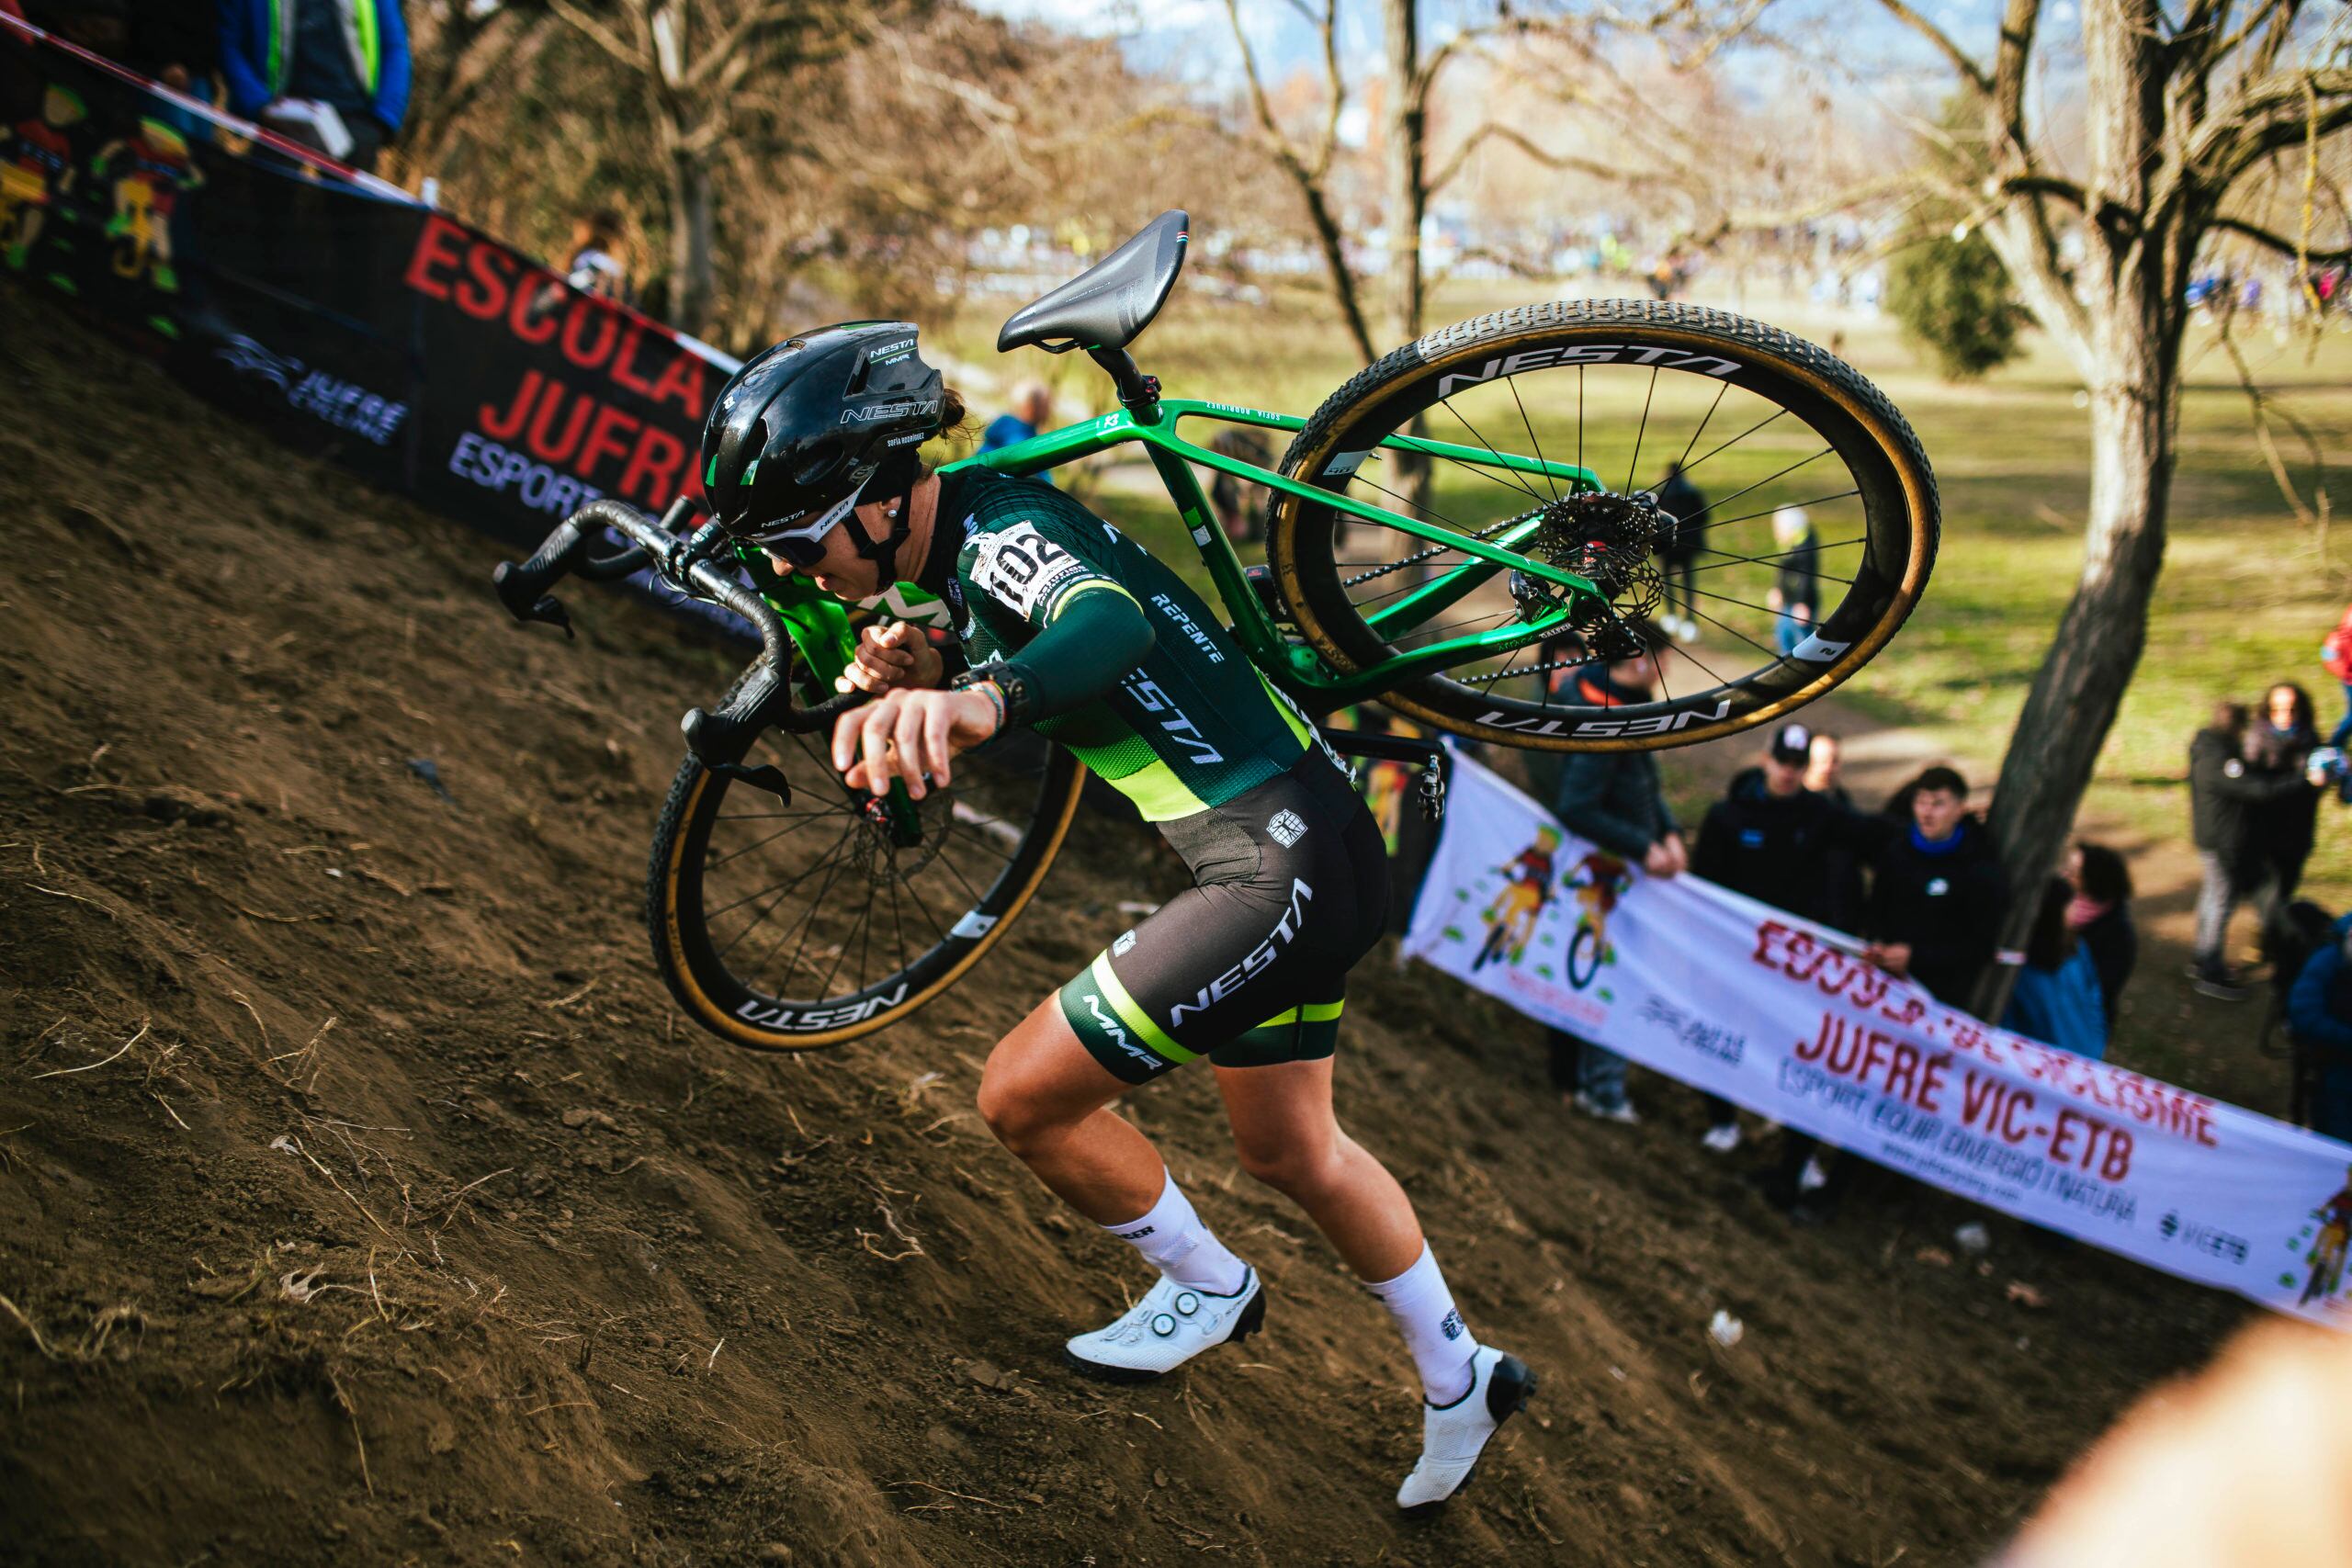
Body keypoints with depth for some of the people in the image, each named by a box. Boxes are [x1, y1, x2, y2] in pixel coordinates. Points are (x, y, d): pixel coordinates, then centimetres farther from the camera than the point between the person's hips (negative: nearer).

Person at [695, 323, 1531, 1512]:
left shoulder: (1000, 533, -20)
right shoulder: (965, 537, 10)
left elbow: (1109, 622, -43)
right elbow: (1028, 713, 18)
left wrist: (982, 698, -63)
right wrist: (922, 688, -5)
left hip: (1283, 865, -11)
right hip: (1297, 854, 11)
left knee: (1023, 1096, -3)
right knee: (1290, 1154, 24)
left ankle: (1206, 1289, 22)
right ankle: (1459, 1380, 41)